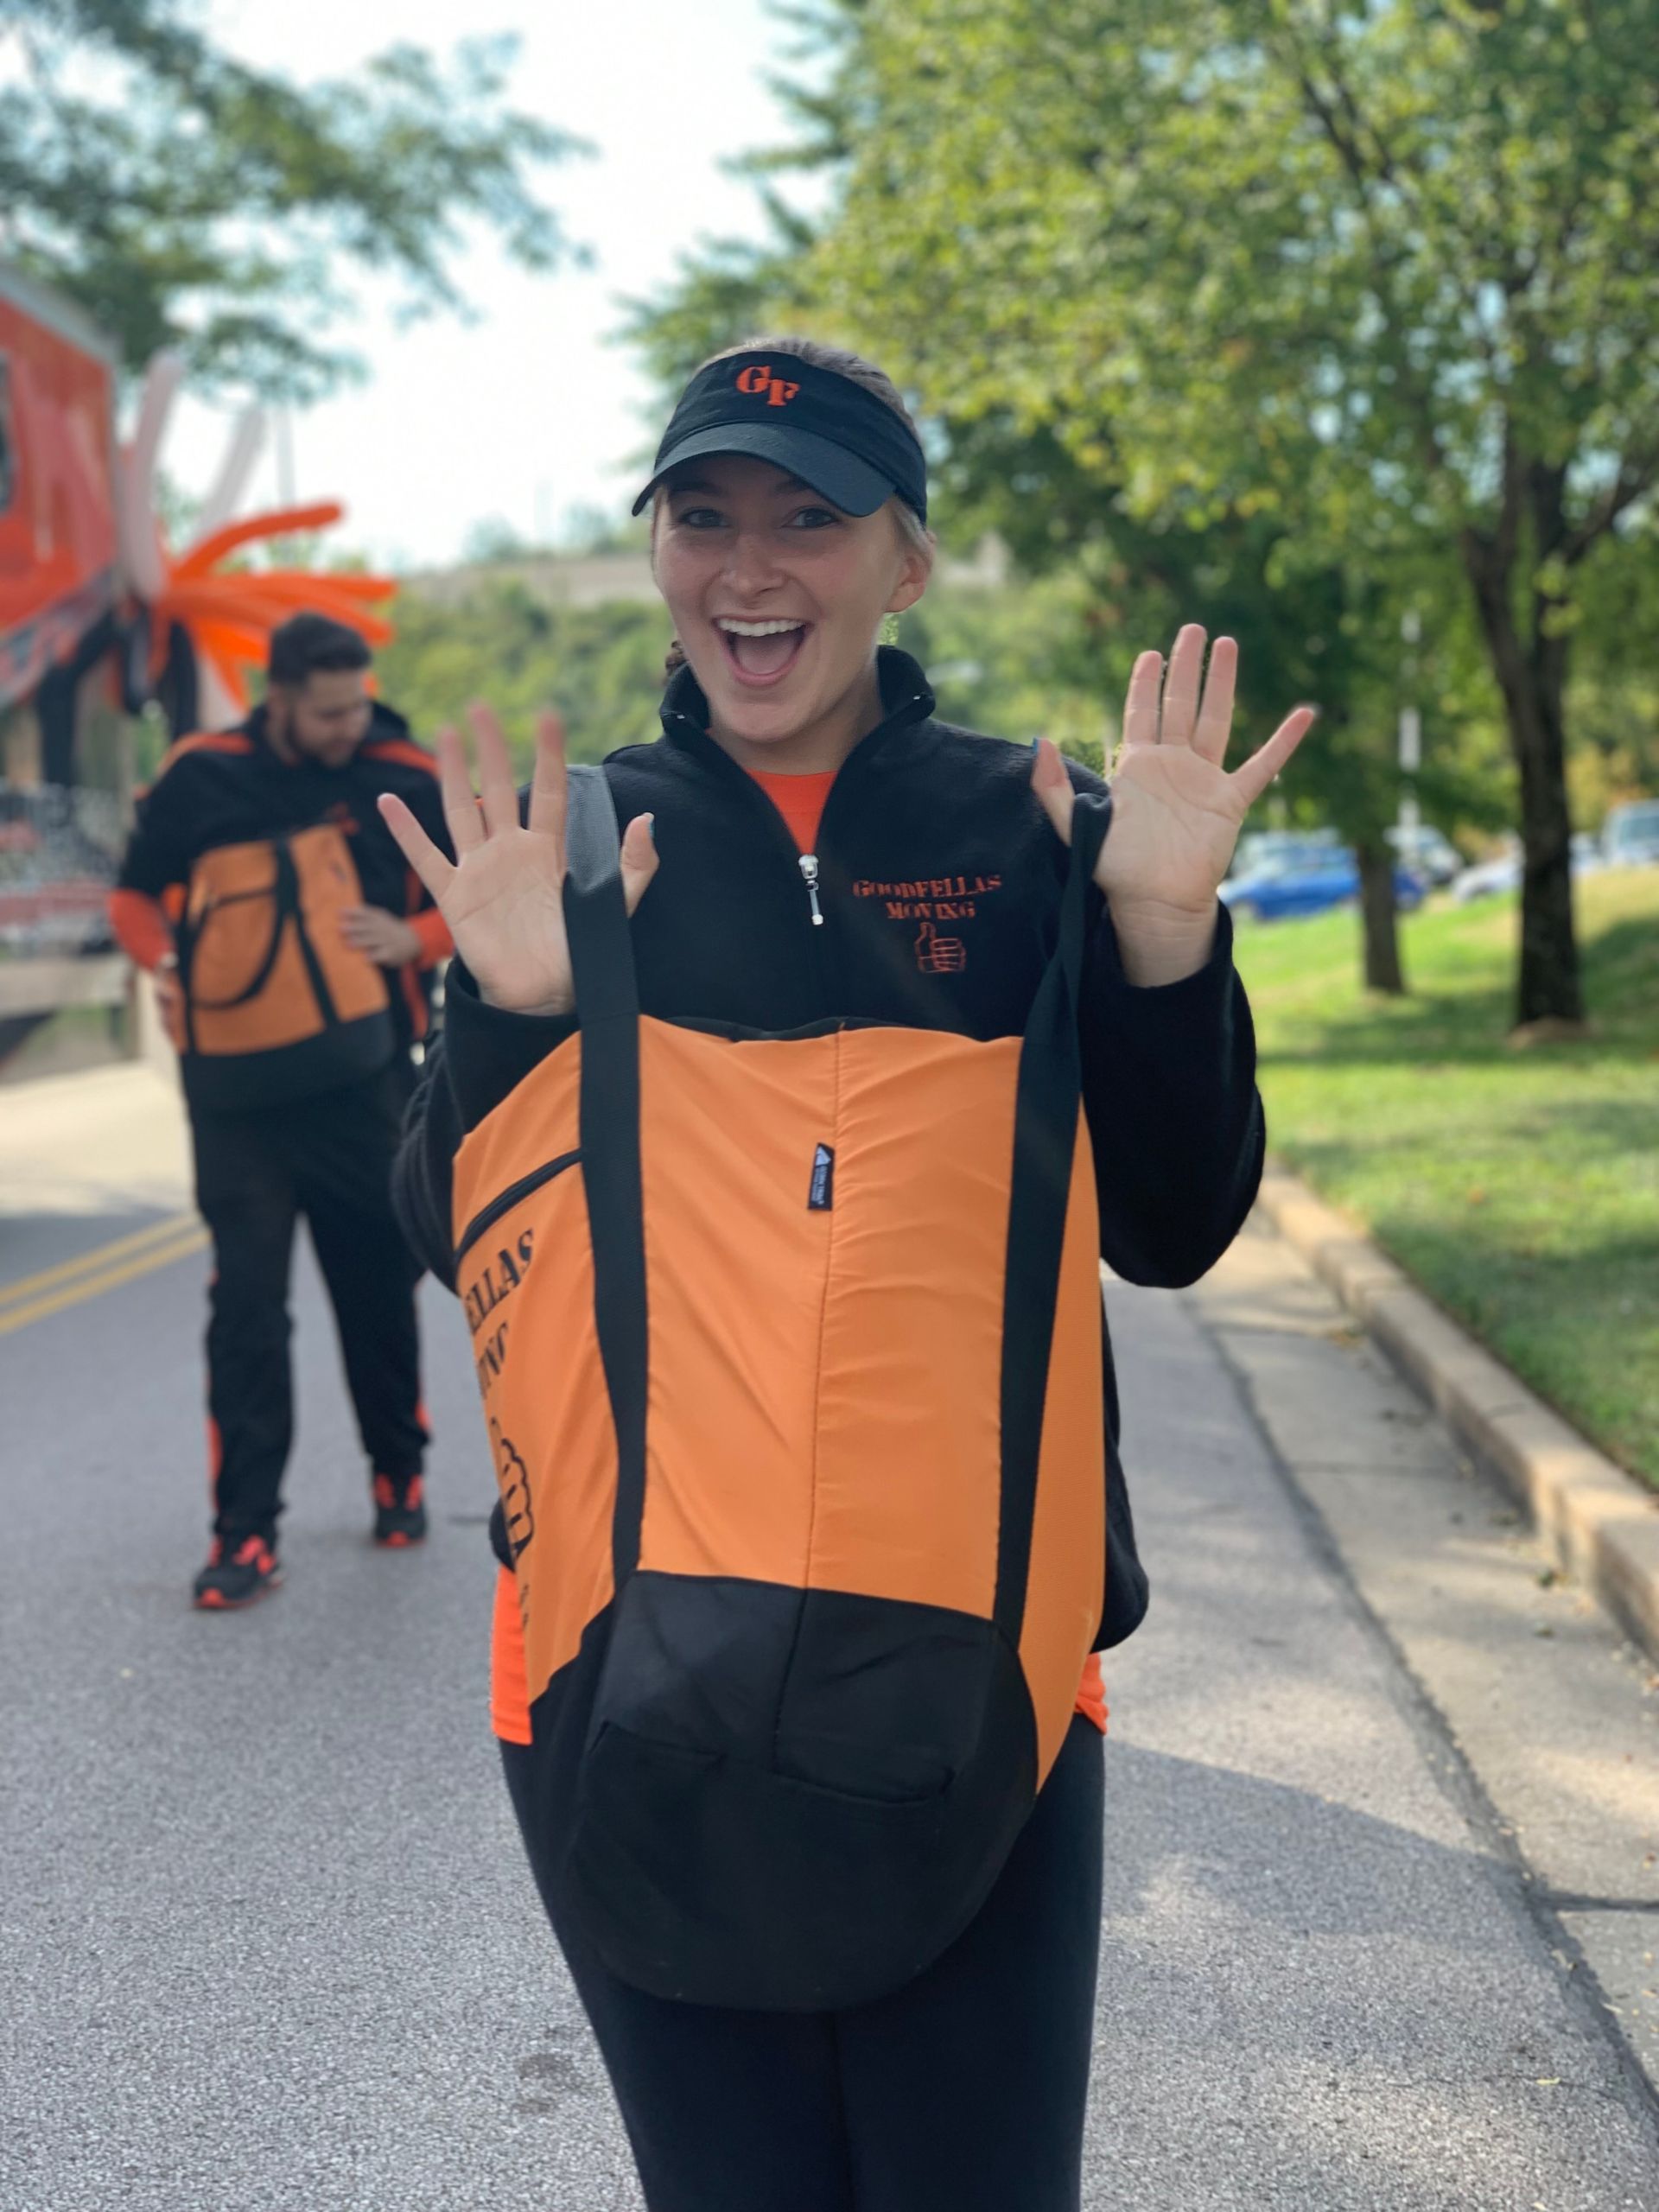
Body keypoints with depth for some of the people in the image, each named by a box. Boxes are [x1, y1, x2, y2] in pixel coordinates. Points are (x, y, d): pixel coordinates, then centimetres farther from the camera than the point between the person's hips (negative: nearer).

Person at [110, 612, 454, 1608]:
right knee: (246, 1308, -3)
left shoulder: (405, 779, -2)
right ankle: (246, 1530, 2)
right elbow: (137, 892, 11)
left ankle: (399, 1475, 33)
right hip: (237, 1090, 0)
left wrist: (413, 937, -12)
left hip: (363, 1084, 1)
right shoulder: (201, 778, -2)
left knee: (379, 1290, 12)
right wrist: (165, 960, -9)